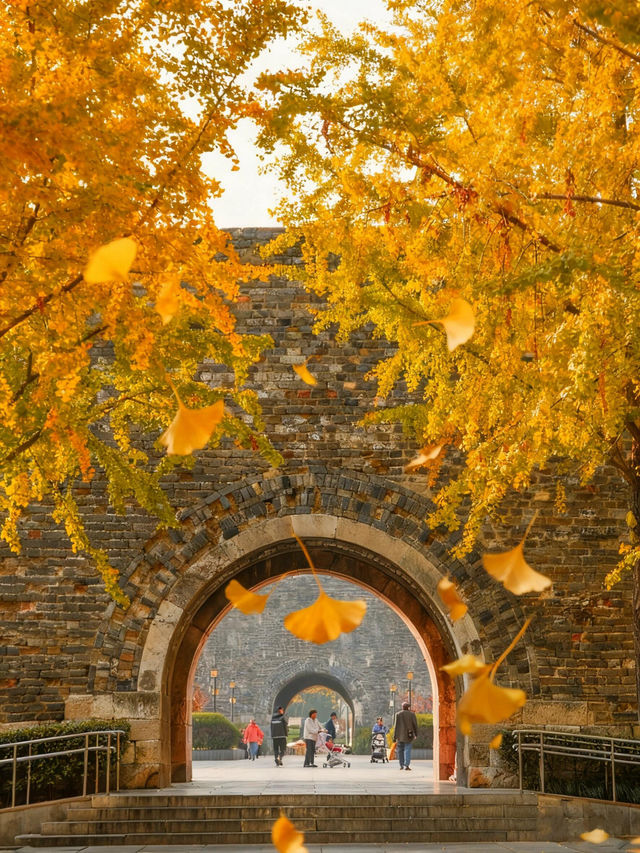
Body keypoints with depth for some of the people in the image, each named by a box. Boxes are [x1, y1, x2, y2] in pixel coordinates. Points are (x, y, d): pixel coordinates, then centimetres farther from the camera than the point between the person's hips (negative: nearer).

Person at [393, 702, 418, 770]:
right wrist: (416, 734, 11)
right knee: (407, 750, -1)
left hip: (400, 735, 0)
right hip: (409, 735, 0)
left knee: (400, 750, 14)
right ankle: (406, 765, -14)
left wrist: (394, 736, -2)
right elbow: (415, 725, -1)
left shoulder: (398, 714, -3)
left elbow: (396, 726, -5)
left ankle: (402, 765, 19)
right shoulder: (412, 714, -1)